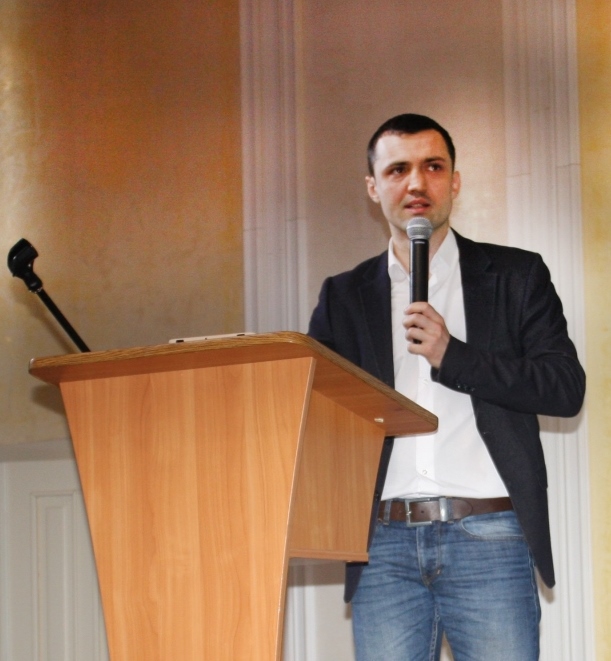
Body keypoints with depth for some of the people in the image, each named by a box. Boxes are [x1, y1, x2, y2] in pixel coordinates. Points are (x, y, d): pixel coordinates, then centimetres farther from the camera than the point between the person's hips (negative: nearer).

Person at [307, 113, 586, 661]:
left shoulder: (516, 276, 11)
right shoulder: (344, 296, 16)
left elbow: (567, 387, 1)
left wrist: (453, 357, -9)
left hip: (487, 536, -2)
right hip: (385, 540, 2)